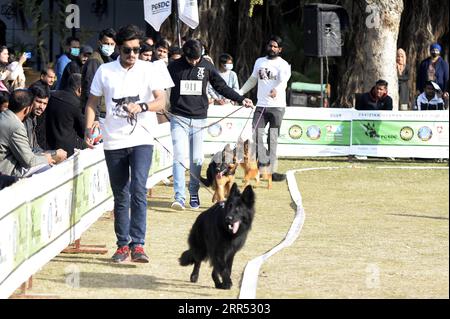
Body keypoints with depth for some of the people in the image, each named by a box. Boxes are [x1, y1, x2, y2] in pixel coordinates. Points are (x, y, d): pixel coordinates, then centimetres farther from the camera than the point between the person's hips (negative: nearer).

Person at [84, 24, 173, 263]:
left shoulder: (149, 70, 1)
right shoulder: (105, 71, 6)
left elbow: (161, 101, -6)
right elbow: (92, 102, 13)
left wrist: (142, 107, -24)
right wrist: (88, 129, 1)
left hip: (141, 140, -2)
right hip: (113, 142, 3)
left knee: (138, 190, -17)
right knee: (120, 196, 9)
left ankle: (137, 244, -17)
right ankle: (122, 244, 18)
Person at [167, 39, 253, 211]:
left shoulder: (207, 66, 5)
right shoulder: (174, 67, 0)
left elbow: (222, 87, 13)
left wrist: (241, 99, 7)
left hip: (199, 119, 2)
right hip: (179, 119, -2)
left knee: (197, 160, 3)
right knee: (179, 158, -11)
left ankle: (194, 194, 18)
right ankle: (179, 198, -14)